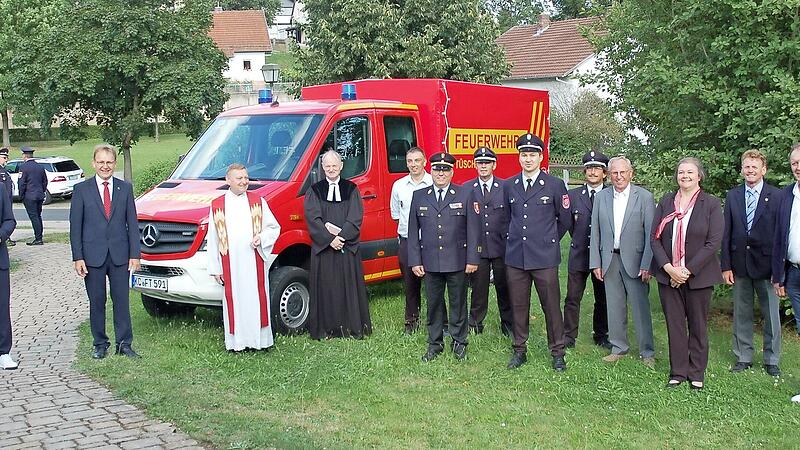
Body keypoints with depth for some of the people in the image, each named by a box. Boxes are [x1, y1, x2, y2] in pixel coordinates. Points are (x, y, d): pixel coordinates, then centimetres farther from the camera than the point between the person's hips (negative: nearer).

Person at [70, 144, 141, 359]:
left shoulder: (125, 188, 6)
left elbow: (132, 223, 5)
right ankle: (100, 344, 19)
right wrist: (77, 257, -6)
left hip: (120, 255, 1)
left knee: (122, 301, 4)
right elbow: (75, 226, 0)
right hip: (93, 256, -1)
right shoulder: (81, 189, 1)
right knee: (96, 302, 7)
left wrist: (134, 254, -2)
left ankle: (124, 344, 12)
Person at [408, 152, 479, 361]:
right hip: (430, 263, 2)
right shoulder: (419, 196, 6)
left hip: (457, 262, -1)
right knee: (433, 303, 9)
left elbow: (472, 229, -1)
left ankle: (459, 342, 22)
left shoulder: (465, 195, 1)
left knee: (458, 302, 8)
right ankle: (434, 344, 21)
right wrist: (415, 261, 1)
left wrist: (472, 259, -6)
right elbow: (413, 231, 6)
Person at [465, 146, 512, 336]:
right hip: (477, 247, 0)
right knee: (478, 286, 6)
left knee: (504, 285, 8)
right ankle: (475, 324, 18)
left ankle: (507, 323, 22)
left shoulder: (505, 187, 2)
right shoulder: (466, 189, 4)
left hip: (501, 247, 0)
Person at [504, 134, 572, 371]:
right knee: (519, 306, 9)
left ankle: (557, 353, 13)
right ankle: (519, 350, 20)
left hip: (544, 258, -3)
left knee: (551, 306, 2)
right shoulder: (509, 186, 8)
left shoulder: (555, 185, -1)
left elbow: (565, 220, 8)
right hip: (515, 257, 3)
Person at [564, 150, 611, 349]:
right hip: (579, 255, 0)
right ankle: (569, 337, 10)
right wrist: (578, 240, -4)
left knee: (602, 299, 12)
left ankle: (601, 335, 26)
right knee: (572, 298, 1)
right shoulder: (573, 195, 3)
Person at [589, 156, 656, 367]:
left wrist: (647, 265, -12)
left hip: (634, 260, -3)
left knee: (641, 307, 0)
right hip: (609, 260, 3)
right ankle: (618, 348, 23)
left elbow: (651, 234, -6)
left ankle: (647, 352, 12)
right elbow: (595, 232, 9)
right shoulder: (601, 197, 7)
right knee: (615, 307, 10)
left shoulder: (644, 197, -3)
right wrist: (595, 262, 3)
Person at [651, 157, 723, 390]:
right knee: (674, 325, 7)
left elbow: (714, 242, -10)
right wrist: (668, 268, -11)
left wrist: (688, 270, -15)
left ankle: (696, 373, 19)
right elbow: (655, 238, 2)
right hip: (668, 275, 3)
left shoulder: (711, 204, -3)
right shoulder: (666, 202, 6)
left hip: (698, 276, -2)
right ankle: (678, 372, 17)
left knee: (698, 325, 8)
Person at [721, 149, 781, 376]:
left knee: (771, 314, 5)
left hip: (766, 264, -3)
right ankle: (743, 357, 23)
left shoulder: (776, 196, -3)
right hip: (739, 262, 3)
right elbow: (726, 233, 4)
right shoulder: (733, 196, 6)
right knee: (741, 314, 11)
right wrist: (726, 265, -1)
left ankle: (771, 360, 19)